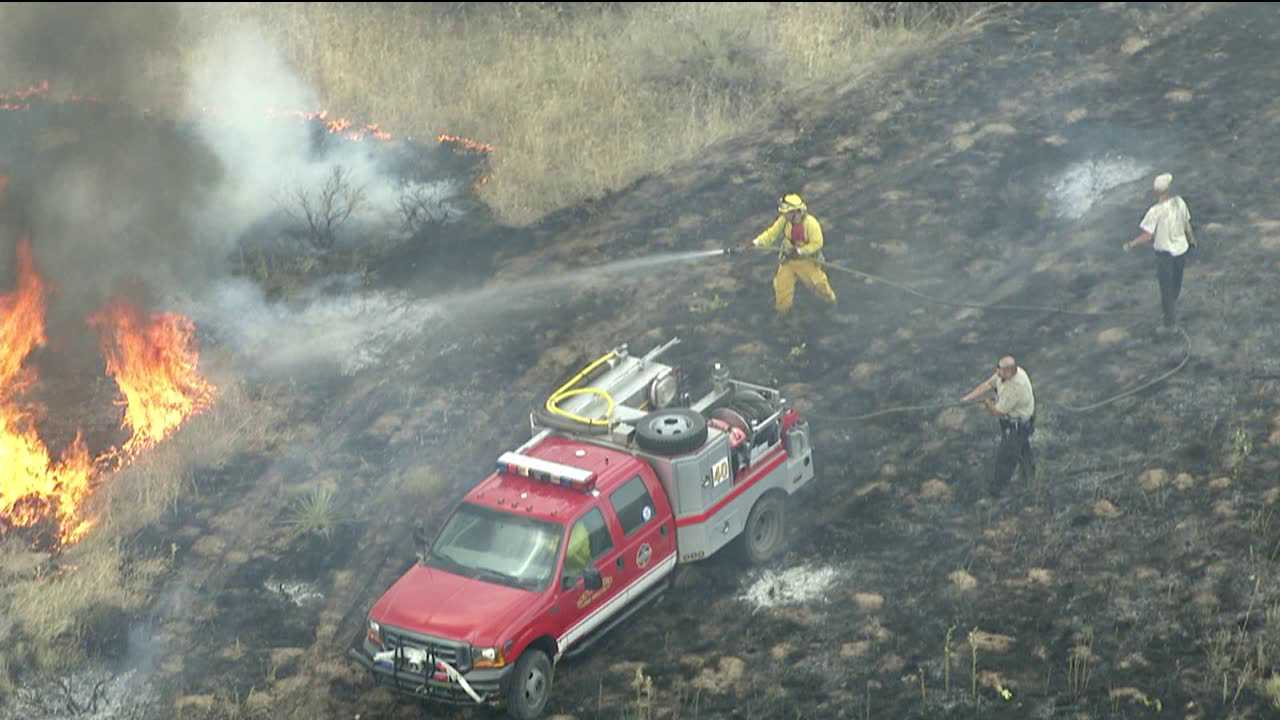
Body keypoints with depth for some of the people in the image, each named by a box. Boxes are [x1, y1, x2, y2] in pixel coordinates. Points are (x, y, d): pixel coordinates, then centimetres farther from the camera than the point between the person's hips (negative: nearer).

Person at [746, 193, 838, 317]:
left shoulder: (811, 223, -29)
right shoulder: (784, 220, -18)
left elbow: (817, 243, -23)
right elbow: (772, 233, -14)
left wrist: (800, 251, -32)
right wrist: (757, 242, -30)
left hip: (807, 260, -3)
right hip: (788, 260, 3)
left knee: (817, 282, 14)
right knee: (782, 284, 4)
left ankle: (829, 298, 46)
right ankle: (783, 309, 28)